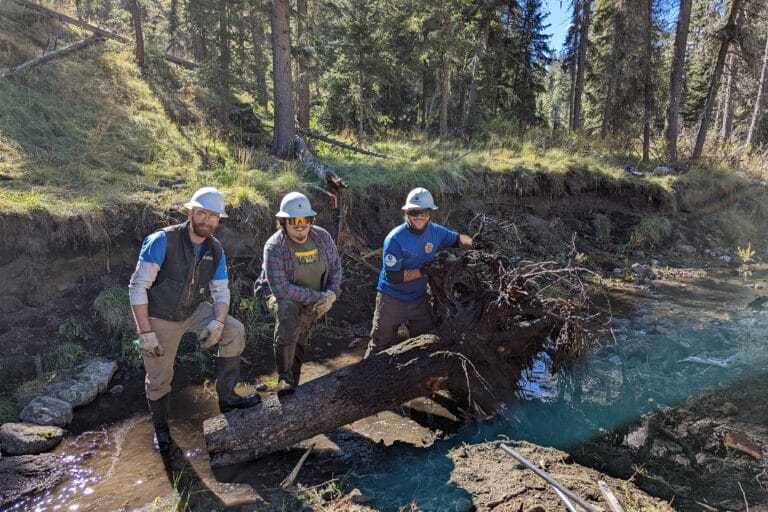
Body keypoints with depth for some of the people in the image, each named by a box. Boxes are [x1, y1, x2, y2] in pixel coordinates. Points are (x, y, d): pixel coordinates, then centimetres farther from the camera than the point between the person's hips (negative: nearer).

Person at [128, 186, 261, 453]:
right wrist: (145, 333, -25)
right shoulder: (163, 241, -25)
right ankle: (160, 427, 36)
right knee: (159, 378, 8)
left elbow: (221, 291, -2)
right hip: (160, 318, -4)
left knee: (235, 331, -14)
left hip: (194, 311, 4)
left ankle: (226, 395, -1)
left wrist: (218, 322, -21)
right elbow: (137, 287, -23)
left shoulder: (215, 250, -8)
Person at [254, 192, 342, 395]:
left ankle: (293, 380, 38)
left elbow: (336, 266, 2)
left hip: (313, 302, 5)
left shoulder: (322, 237, -12)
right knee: (287, 309, -36)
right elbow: (281, 289, -30)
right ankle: (284, 376, -28)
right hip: (280, 295, -5)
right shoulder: (274, 247, -26)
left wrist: (332, 293, -16)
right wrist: (317, 296, -29)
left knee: (300, 341, 14)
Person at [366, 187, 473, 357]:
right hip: (391, 300, -4)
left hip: (419, 298, 5)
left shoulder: (435, 231, -6)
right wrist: (422, 271, -27)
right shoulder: (395, 239, -21)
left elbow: (459, 239, 10)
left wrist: (470, 242, -12)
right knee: (381, 346, 7)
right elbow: (393, 277, -24)